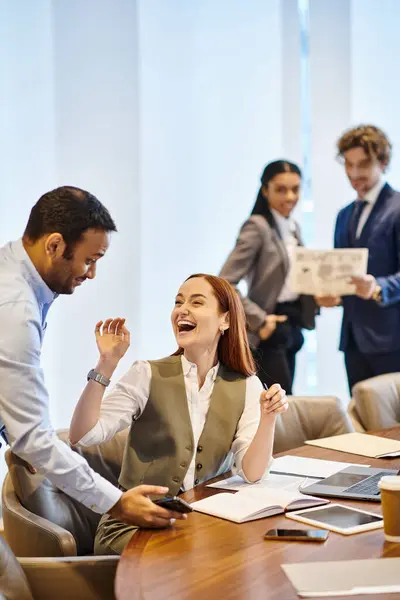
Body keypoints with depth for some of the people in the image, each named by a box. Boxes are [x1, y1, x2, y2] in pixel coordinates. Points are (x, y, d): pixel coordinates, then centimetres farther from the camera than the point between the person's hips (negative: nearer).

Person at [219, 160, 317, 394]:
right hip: (269, 331, -8)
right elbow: (224, 285, -20)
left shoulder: (293, 227, 11)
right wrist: (259, 320, -20)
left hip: (291, 326, 8)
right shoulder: (257, 227, -14)